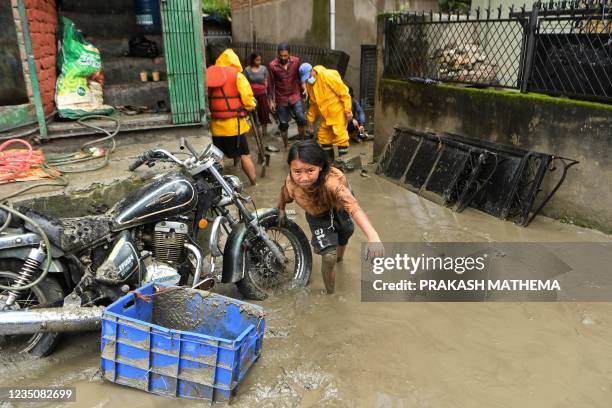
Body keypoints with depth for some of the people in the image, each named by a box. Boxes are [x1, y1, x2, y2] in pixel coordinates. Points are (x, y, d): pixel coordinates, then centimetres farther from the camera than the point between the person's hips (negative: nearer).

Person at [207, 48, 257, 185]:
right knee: (244, 155, 6)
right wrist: (249, 108, 7)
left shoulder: (208, 75, 6)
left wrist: (212, 113, 13)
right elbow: (247, 99, -12)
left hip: (215, 124, 4)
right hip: (234, 123, -3)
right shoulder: (237, 75, -5)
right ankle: (255, 184, 12)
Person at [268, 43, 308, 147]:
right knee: (283, 124, 5)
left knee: (301, 119, -12)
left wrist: (303, 88, 1)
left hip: (295, 95, 1)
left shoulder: (296, 61, -7)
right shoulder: (272, 65, -12)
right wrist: (272, 100, -2)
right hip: (281, 98, -1)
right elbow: (271, 83, -3)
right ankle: (286, 146, 21)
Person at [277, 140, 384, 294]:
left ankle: (339, 256, 62)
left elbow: (353, 206, -64)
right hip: (318, 215, 0)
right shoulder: (290, 183, -36)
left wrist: (373, 237, -78)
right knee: (328, 258, -12)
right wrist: (281, 210, 8)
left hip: (338, 207, 0)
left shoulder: (333, 179, -48)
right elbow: (284, 197, -10)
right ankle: (330, 292, 15)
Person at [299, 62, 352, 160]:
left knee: (340, 135, -10)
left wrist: (348, 111, -19)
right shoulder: (309, 85, 6)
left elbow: (344, 92, -17)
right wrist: (310, 119, 15)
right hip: (326, 115, 8)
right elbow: (313, 103, 18)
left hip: (338, 112, -8)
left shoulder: (327, 76, -17)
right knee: (323, 137, 9)